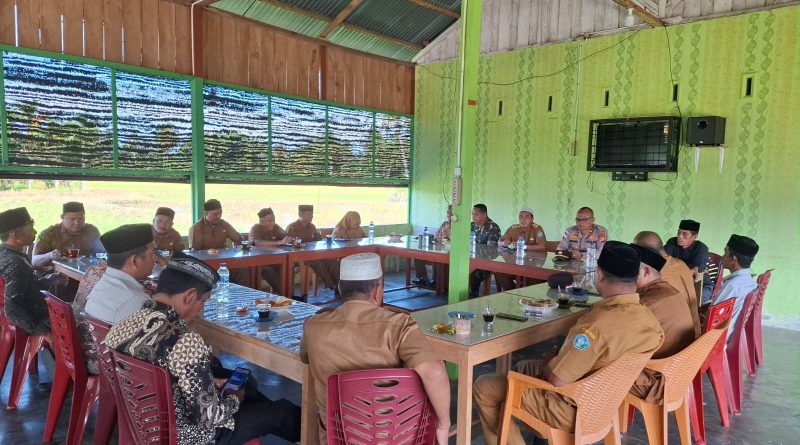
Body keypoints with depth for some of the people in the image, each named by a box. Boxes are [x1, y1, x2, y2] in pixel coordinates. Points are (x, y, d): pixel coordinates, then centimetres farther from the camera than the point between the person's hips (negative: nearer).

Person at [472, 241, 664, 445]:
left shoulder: (599, 323, -34)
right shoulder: (648, 317, -8)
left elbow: (557, 379, -27)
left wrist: (548, 364, -4)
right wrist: (559, 359, 7)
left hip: (574, 411, -8)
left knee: (484, 387, 3)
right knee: (523, 367, 28)